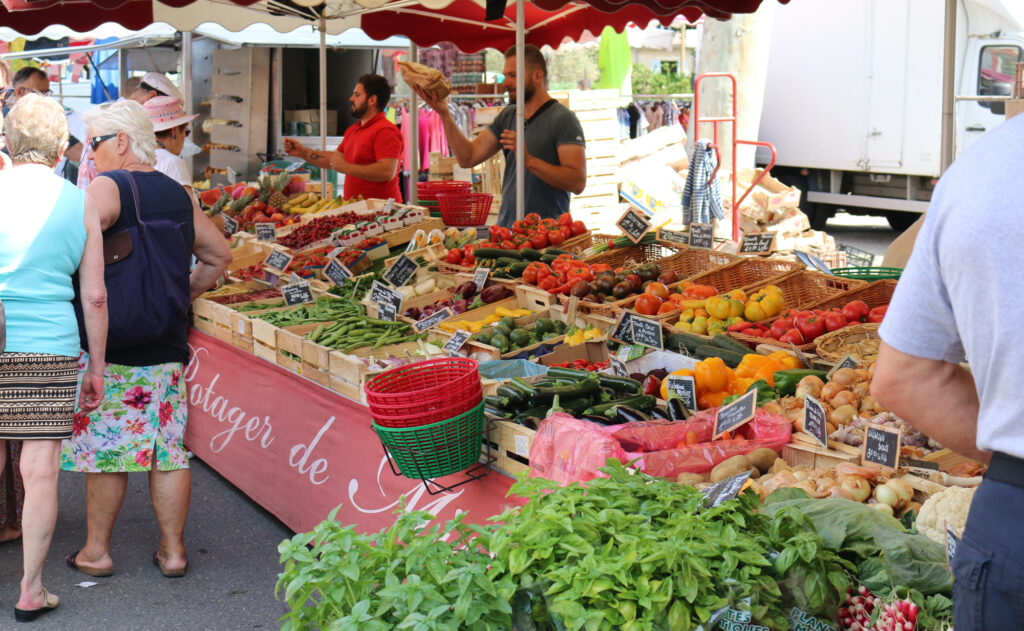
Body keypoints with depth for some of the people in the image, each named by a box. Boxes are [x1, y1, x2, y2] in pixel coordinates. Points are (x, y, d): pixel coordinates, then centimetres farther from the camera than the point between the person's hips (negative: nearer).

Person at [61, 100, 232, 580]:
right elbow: (219, 255, 21)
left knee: (103, 449, 4)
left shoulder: (107, 186, -8)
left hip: (109, 343, -6)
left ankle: (95, 551, 14)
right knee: (168, 448, 9)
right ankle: (173, 550, 15)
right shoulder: (179, 195, 12)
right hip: (167, 345, 6)